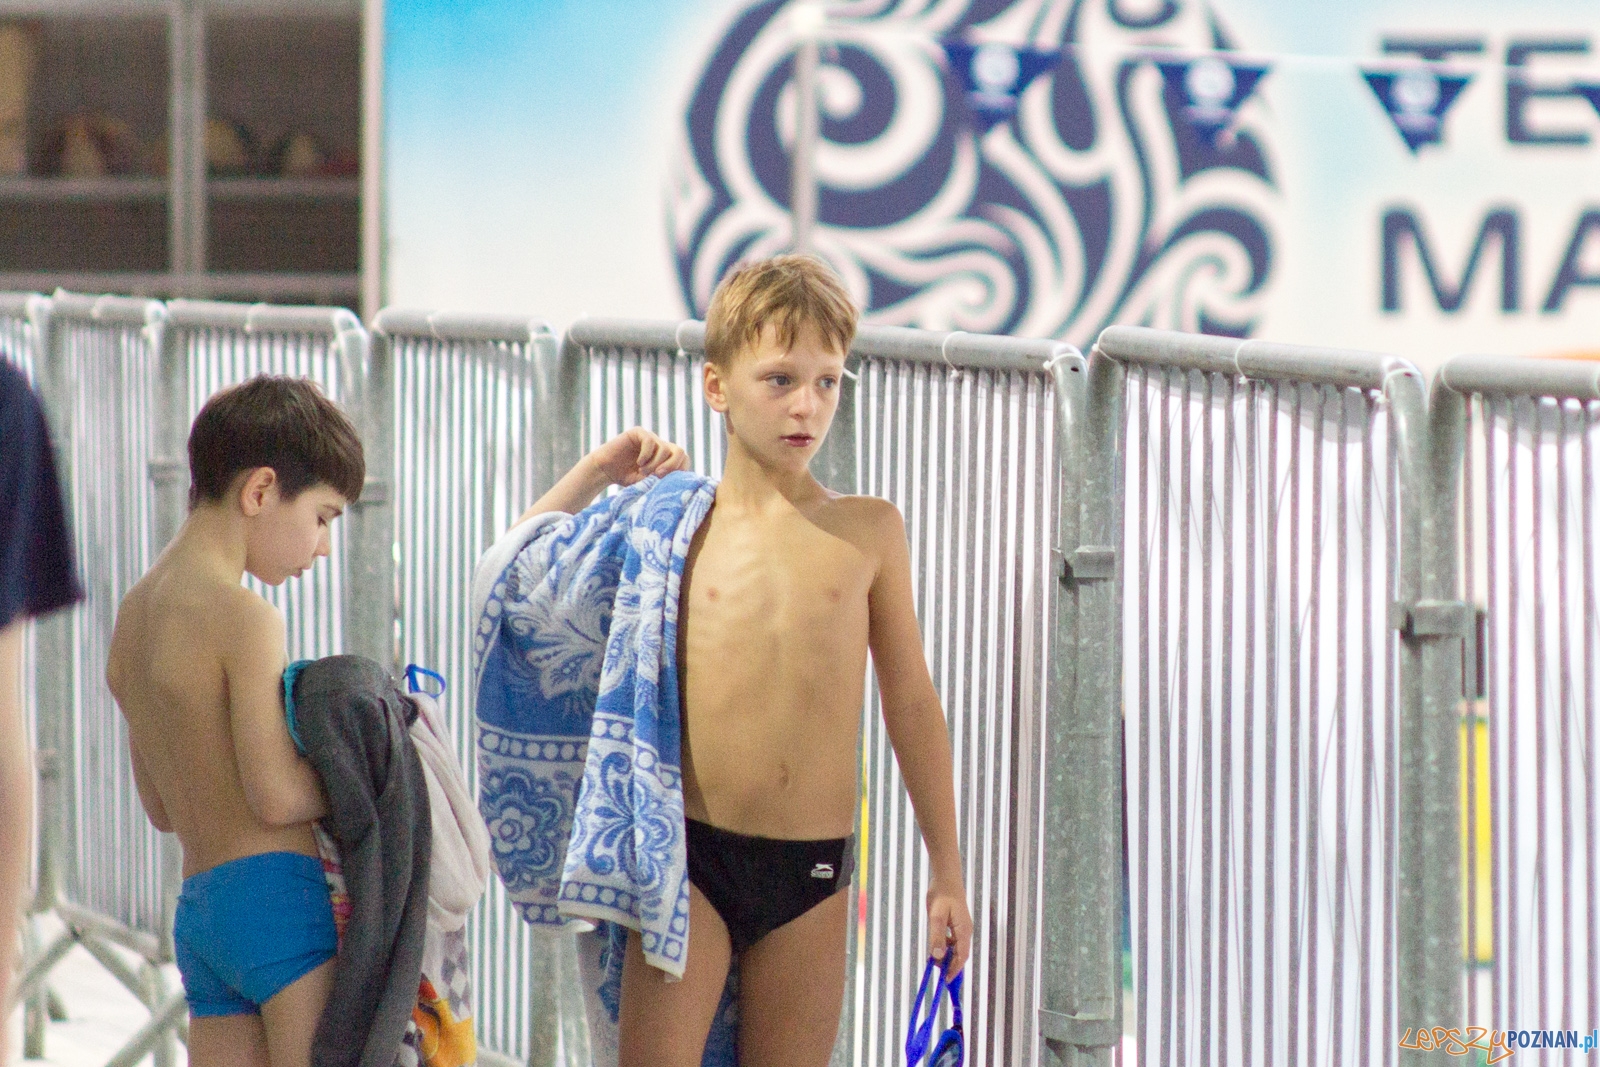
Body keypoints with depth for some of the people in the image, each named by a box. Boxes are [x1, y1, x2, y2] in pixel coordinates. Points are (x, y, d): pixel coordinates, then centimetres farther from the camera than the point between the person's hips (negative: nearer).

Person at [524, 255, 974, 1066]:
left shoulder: (867, 531, 6)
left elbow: (911, 704, 11)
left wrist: (947, 873, 12)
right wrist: (598, 472, 6)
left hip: (813, 869, 1)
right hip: (691, 854, -1)